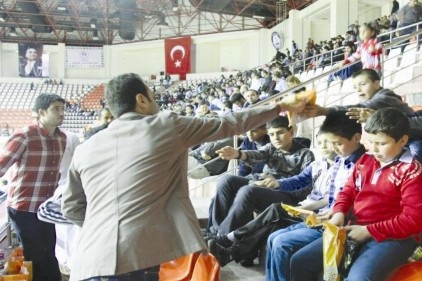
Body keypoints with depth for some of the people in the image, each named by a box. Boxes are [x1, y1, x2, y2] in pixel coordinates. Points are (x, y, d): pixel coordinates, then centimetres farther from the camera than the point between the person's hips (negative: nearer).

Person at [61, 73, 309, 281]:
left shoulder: (85, 149, 14)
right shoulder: (168, 125, 5)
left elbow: (71, 208, 23)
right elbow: (229, 124, 14)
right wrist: (280, 107, 27)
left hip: (94, 261, 4)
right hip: (152, 254, -4)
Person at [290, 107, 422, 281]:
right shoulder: (365, 161, 10)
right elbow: (348, 190, 20)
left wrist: (369, 231, -17)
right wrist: (339, 212, -2)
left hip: (392, 238, -7)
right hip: (354, 230, 7)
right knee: (299, 261, 0)